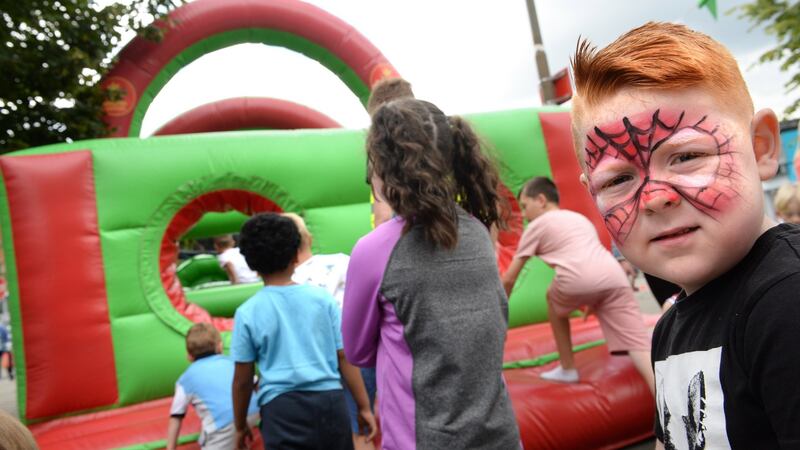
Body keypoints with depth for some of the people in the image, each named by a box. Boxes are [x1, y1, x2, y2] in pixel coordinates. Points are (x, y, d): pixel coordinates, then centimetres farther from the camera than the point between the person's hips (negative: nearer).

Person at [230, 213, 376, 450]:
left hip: (282, 408, -2)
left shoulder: (248, 313, -3)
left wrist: (240, 425, 17)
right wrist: (364, 407, 10)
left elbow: (242, 380, 2)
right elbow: (345, 357, 1)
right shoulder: (322, 298, 0)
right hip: (329, 401, 2)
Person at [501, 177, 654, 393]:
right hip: (615, 277, 4)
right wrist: (591, 301, 56)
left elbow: (509, 278, 24)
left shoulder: (537, 225, 22)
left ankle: (567, 370, 32)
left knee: (553, 297, 28)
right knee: (639, 344, -1)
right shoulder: (580, 217, 38)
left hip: (579, 279, -4)